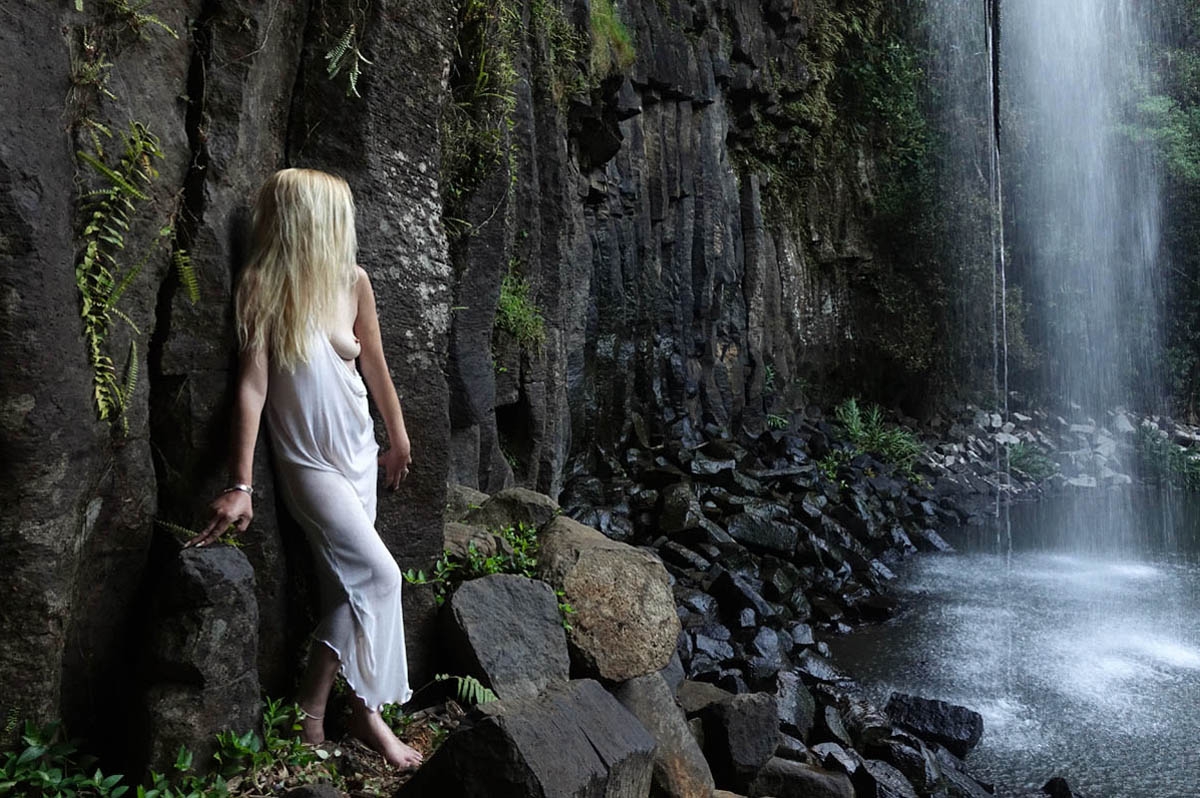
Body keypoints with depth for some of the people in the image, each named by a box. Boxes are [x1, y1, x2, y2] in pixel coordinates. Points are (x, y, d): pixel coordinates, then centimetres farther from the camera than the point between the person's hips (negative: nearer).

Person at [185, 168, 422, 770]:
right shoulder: (265, 287, -12)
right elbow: (253, 385, -16)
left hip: (359, 451, 5)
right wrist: (240, 485, -18)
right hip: (309, 461, -5)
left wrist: (398, 437, 18)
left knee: (348, 584, 9)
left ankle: (360, 707, 19)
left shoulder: (352, 280, 1)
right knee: (378, 574, -12)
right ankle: (310, 712, 5)